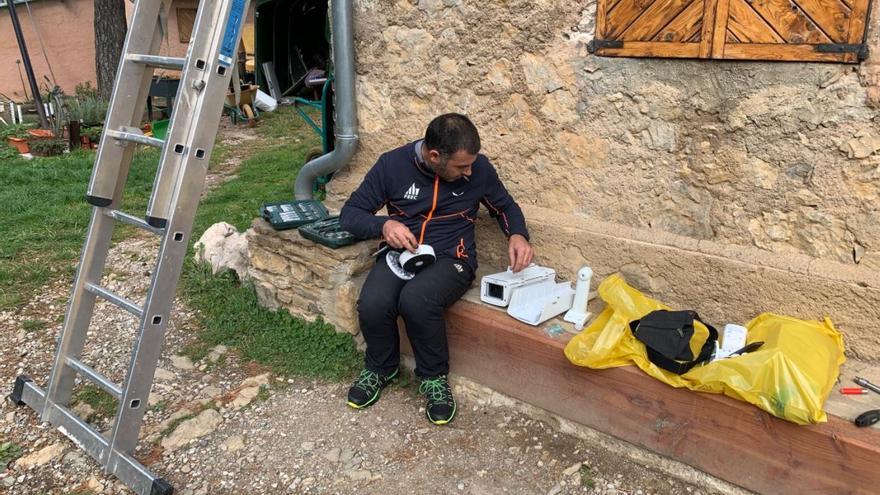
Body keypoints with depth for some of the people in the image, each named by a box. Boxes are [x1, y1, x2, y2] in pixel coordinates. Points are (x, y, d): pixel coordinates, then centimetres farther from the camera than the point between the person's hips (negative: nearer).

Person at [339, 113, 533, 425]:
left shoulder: (478, 168, -4)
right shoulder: (393, 164, -6)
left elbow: (505, 206, 15)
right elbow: (349, 214, 0)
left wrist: (517, 235, -7)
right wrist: (383, 224, -22)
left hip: (451, 257, -1)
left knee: (415, 301, -34)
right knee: (372, 304, -30)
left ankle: (434, 377, -6)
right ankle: (381, 368, 4)